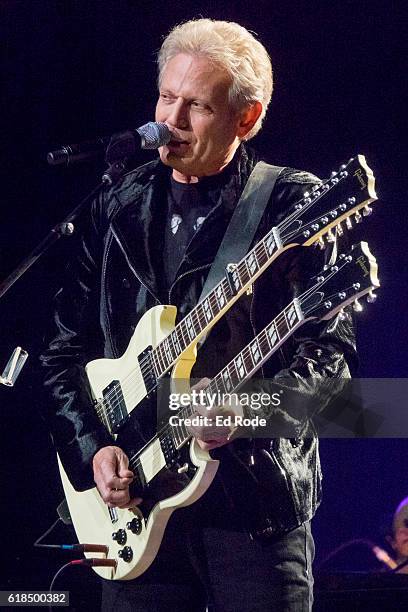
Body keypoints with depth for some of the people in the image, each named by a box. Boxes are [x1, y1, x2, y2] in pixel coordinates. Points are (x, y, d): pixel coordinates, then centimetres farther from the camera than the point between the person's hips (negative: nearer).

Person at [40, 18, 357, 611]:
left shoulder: (295, 202, -1)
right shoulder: (117, 209, 12)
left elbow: (328, 348, -8)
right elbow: (65, 350, 14)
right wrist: (91, 446, -1)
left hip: (255, 494, -4)